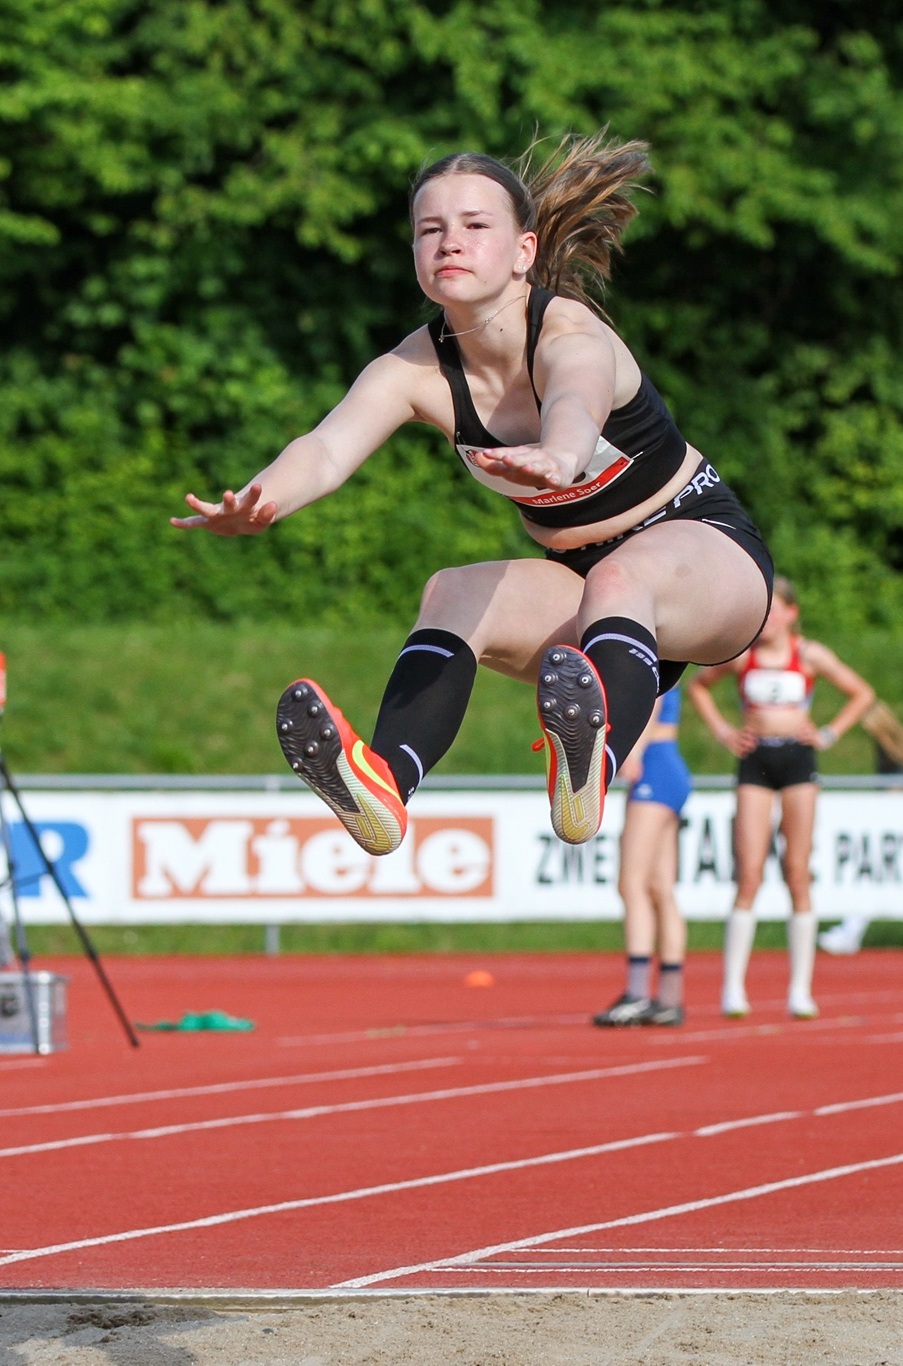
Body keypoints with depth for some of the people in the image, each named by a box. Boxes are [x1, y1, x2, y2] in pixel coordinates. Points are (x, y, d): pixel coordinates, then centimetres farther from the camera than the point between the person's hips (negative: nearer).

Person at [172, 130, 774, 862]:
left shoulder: (572, 335, -25)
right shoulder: (415, 369, -10)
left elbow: (577, 407, -51)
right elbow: (329, 447, -29)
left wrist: (557, 460, -76)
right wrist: (257, 504, -53)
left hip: (705, 552, -6)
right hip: (582, 580, 6)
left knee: (620, 577, -38)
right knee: (453, 593, -22)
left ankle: (592, 774, -68)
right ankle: (385, 783, -48)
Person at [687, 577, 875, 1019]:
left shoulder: (810, 656, 3)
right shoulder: (740, 655, 4)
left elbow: (862, 694, 13)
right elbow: (698, 686, 22)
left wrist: (829, 734, 3)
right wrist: (721, 730, 10)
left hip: (797, 759, 0)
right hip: (754, 763, 0)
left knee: (798, 875, 0)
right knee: (748, 874, -8)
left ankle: (800, 989, 3)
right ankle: (733, 986, -7)